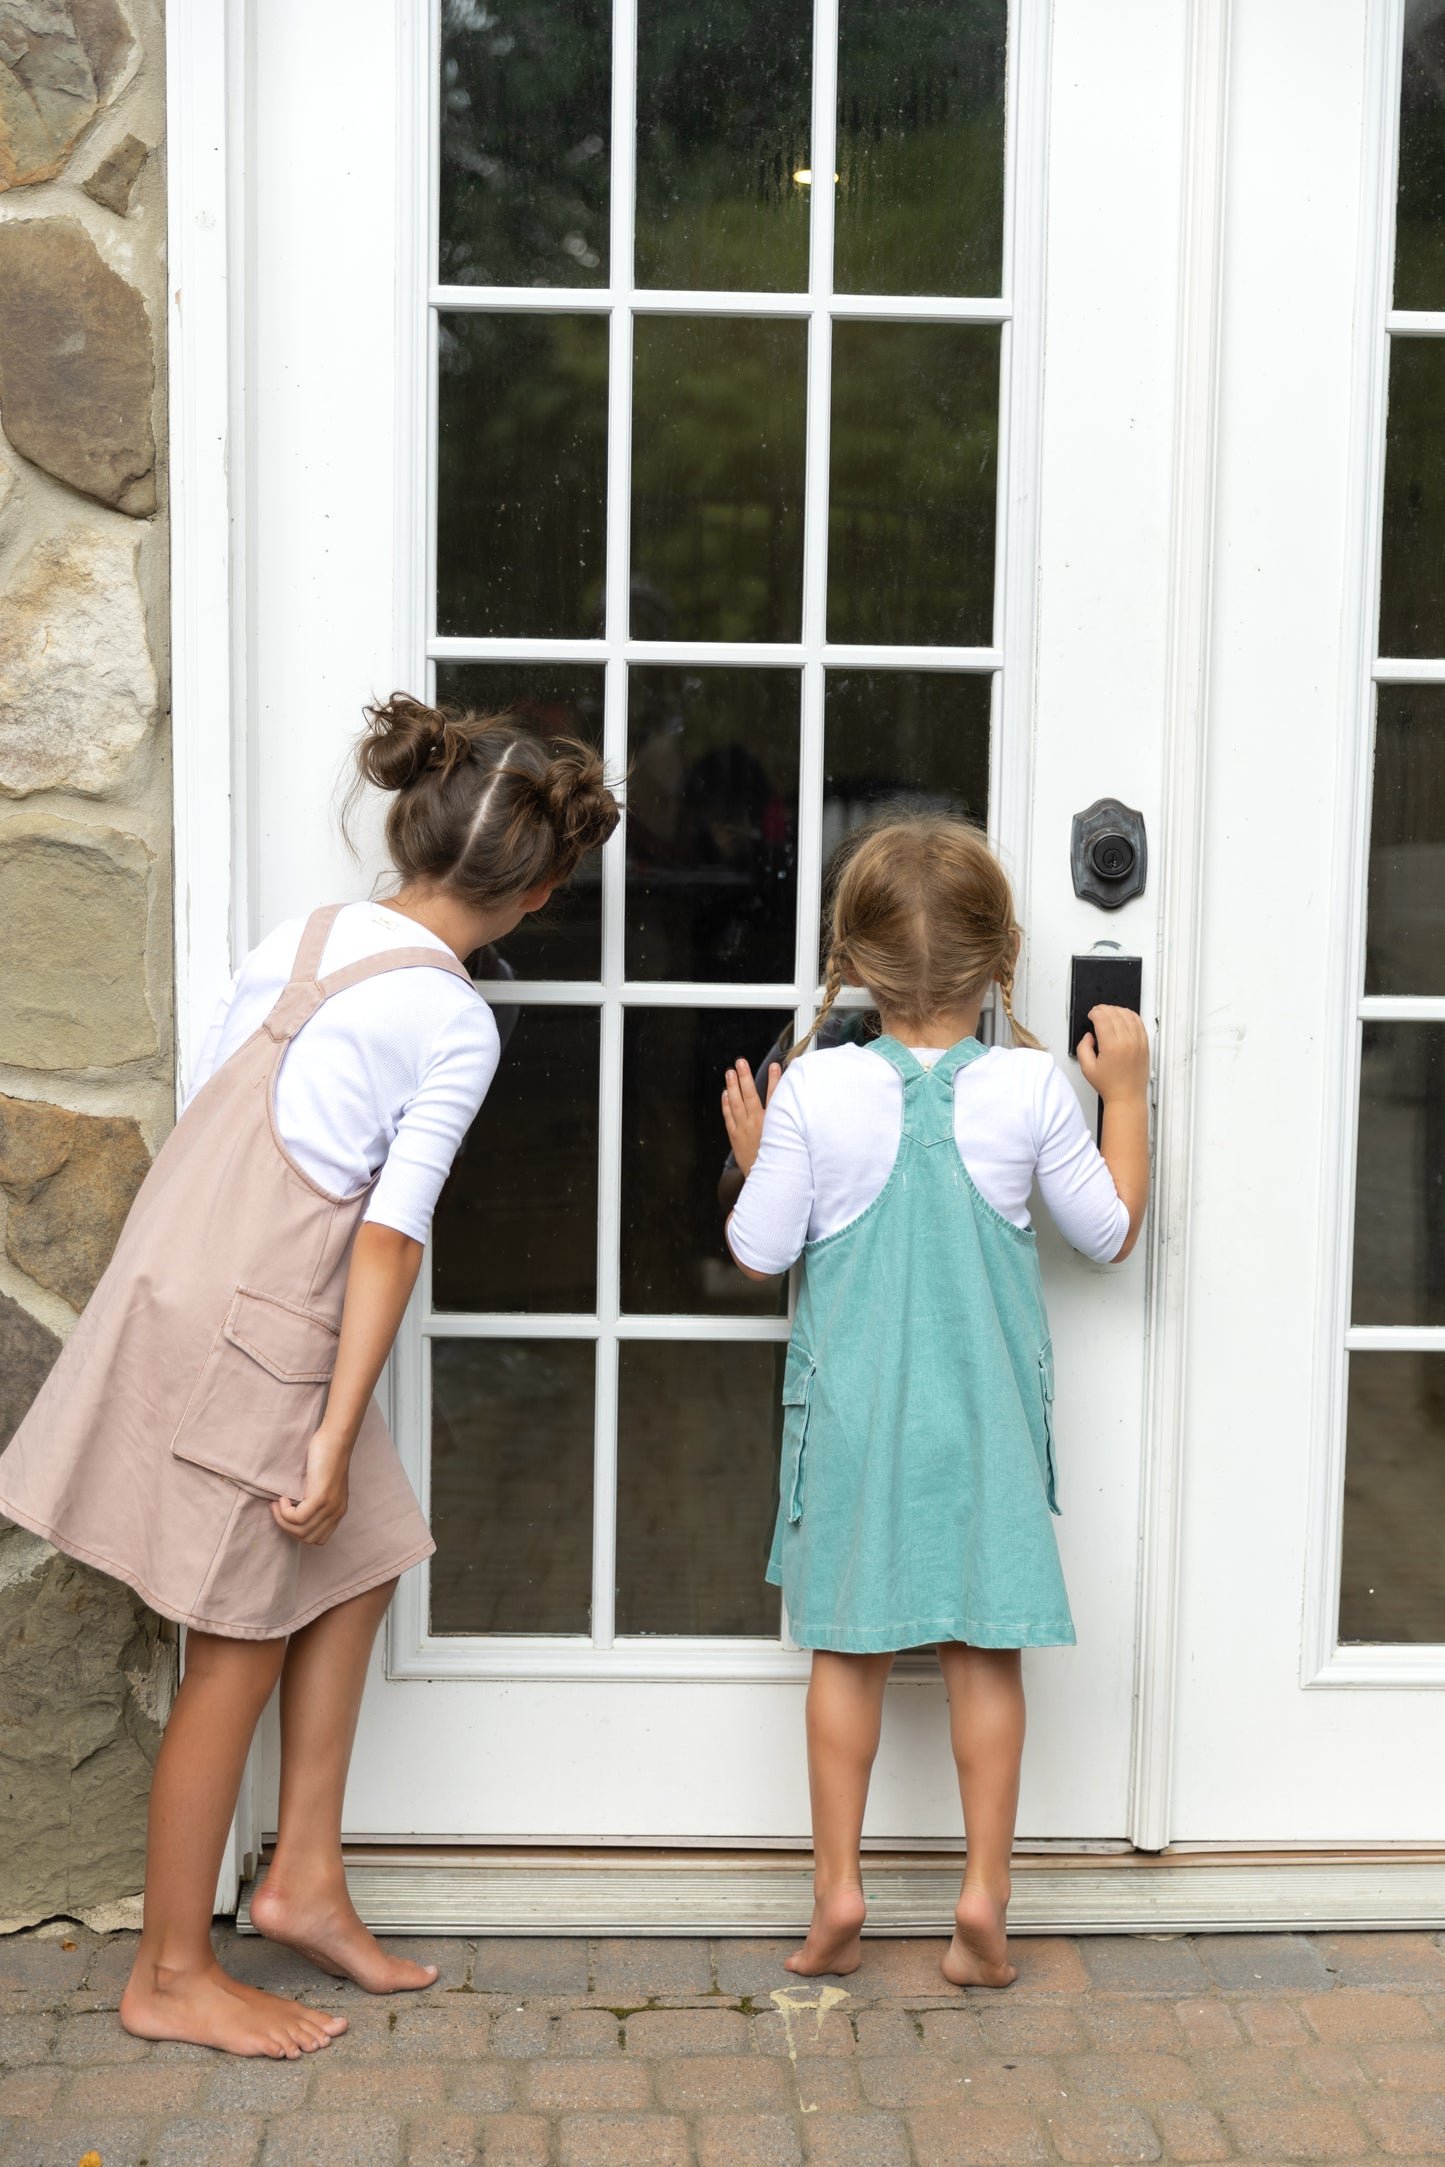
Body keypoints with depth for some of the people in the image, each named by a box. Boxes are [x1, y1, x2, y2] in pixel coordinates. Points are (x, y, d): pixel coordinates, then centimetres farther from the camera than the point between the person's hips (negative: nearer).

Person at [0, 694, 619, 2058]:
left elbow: (206, 1114, 11)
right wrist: (337, 1439, -15)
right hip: (251, 1336, -8)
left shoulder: (297, 940, 7)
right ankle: (171, 1977, 22)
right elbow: (393, 1234, -17)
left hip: (175, 1286, 8)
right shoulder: (458, 1025, -13)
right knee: (241, 1648, 6)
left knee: (358, 1565, 19)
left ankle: (303, 1880, 28)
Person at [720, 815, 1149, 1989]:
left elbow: (759, 1251, -5)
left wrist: (753, 1153, 12)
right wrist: (1127, 1094, 13)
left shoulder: (813, 1090, -11)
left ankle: (838, 1889, 18)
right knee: (986, 1650, 9)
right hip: (987, 1412, 0)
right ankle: (985, 1893, 14)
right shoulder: (1032, 1088, -9)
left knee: (849, 1647, 10)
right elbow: (1112, 1232, 3)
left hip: (855, 1408, 0)